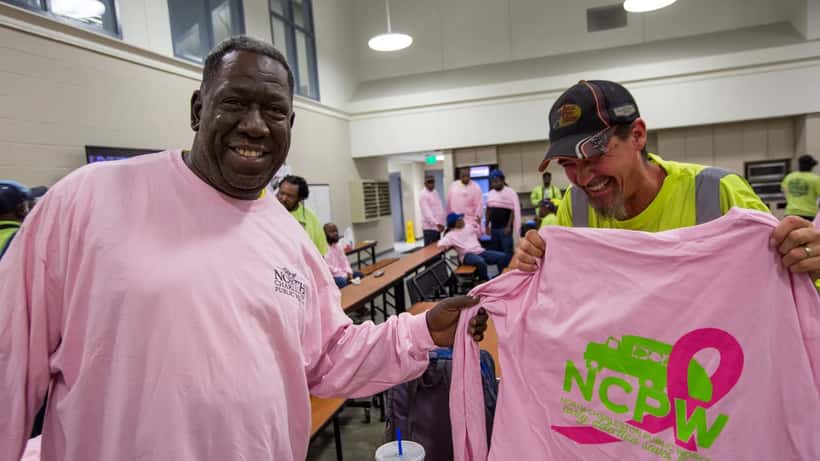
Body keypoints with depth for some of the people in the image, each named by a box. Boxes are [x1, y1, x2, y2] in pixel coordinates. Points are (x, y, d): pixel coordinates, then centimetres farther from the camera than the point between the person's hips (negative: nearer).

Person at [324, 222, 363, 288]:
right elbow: (329, 267, -21)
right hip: (332, 276, -9)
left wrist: (349, 272, -5)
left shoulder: (338, 247, 12)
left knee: (360, 275, 3)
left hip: (343, 272, 9)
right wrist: (344, 275, -20)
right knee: (343, 282, -34)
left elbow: (344, 260, 13)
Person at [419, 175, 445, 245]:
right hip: (429, 227, -8)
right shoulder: (423, 195, -12)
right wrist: (437, 223, -32)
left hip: (438, 226, 8)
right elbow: (427, 212, -22)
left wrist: (442, 223, 13)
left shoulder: (435, 192, 14)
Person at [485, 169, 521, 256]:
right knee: (496, 251, 12)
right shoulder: (490, 194, 11)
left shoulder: (510, 192, -6)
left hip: (505, 227, -6)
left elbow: (513, 210, -9)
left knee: (507, 251, -6)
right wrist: (487, 226, 12)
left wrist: (509, 226, -15)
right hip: (494, 227, 6)